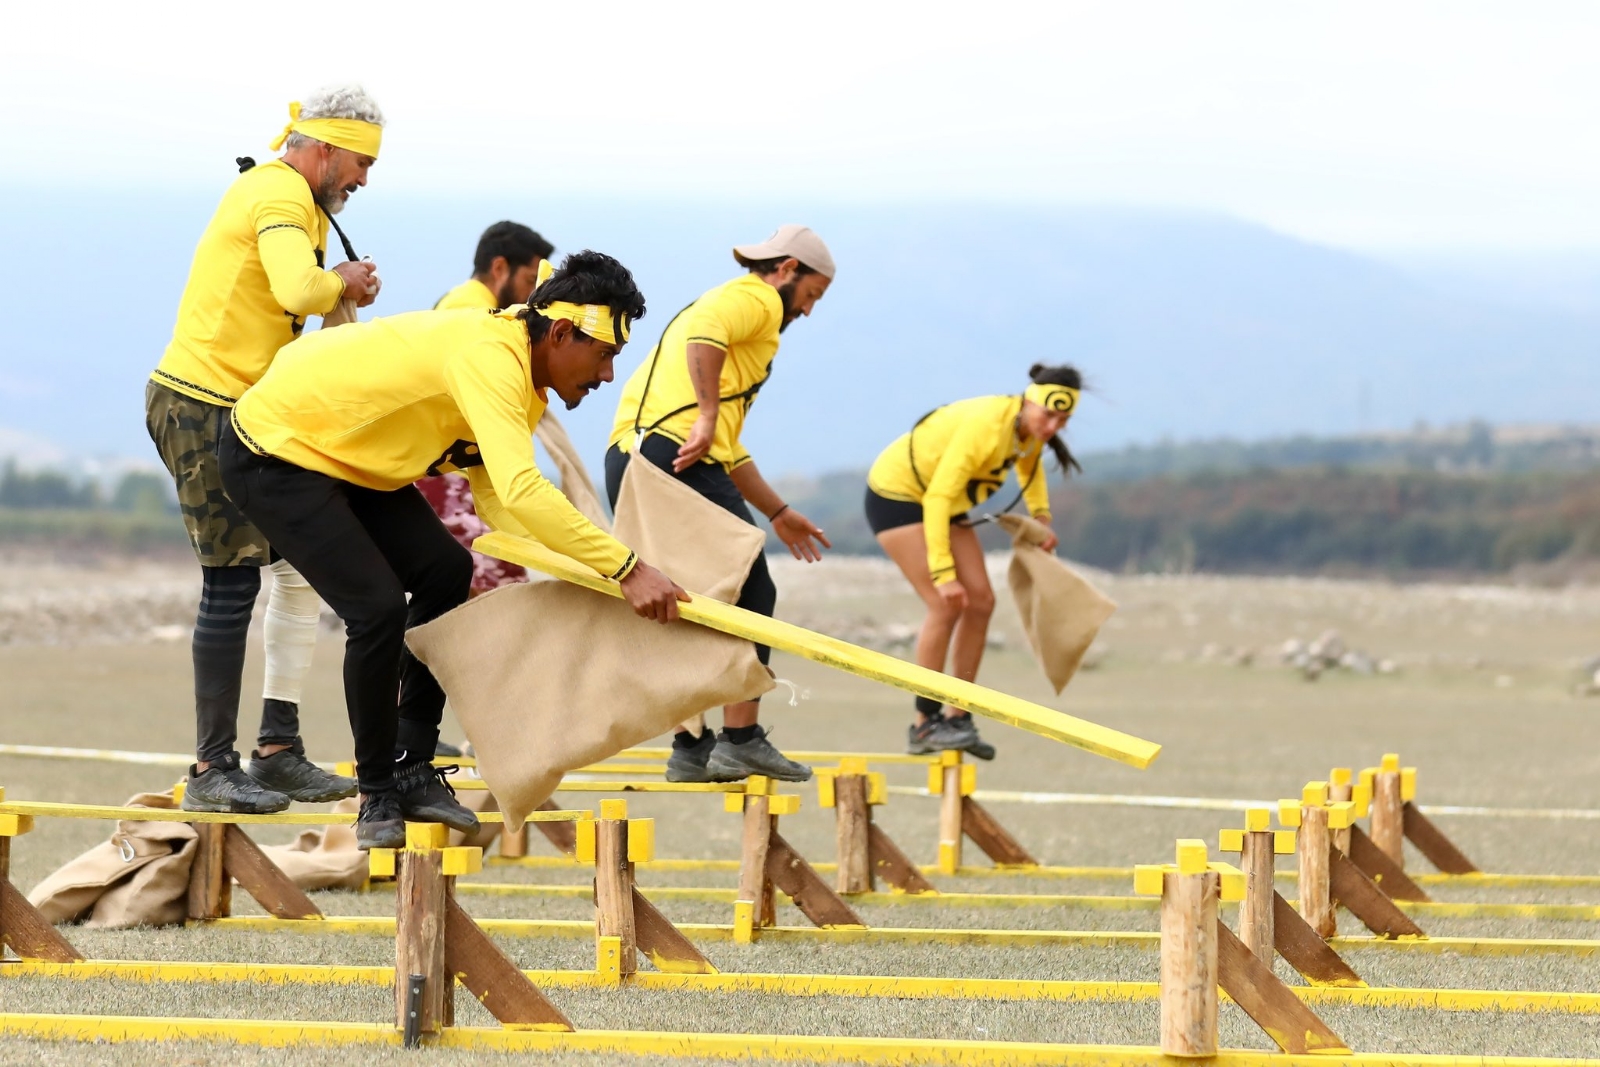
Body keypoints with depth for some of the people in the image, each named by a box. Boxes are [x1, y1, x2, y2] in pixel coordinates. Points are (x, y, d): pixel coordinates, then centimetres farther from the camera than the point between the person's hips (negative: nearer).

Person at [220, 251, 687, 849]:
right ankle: (378, 799, -2)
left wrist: (591, 564, -16)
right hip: (272, 455, -10)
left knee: (445, 571, 3)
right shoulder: (489, 358, -31)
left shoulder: (520, 376, 2)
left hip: (341, 455, 10)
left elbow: (495, 497, -2)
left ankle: (412, 771, 10)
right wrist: (627, 569, -42)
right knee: (377, 608, -18)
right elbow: (522, 491, -42)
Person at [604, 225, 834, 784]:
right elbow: (703, 335, -23)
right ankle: (740, 740, -4)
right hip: (676, 453, -9)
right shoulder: (757, 298, 4)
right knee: (751, 595, -2)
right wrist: (707, 418, -28)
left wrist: (778, 513, 40)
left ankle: (690, 748, 16)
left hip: (627, 459, 9)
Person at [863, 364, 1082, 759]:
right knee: (946, 604, -18)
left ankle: (957, 718, 6)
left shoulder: (1031, 431, -9)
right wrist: (943, 573, -35)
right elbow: (936, 499, -35)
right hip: (897, 493, -9)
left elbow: (1030, 463, 19)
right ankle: (926, 723, -11)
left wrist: (1041, 518, 6)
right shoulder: (986, 427, -34)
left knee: (980, 601, -1)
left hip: (945, 502, 9)